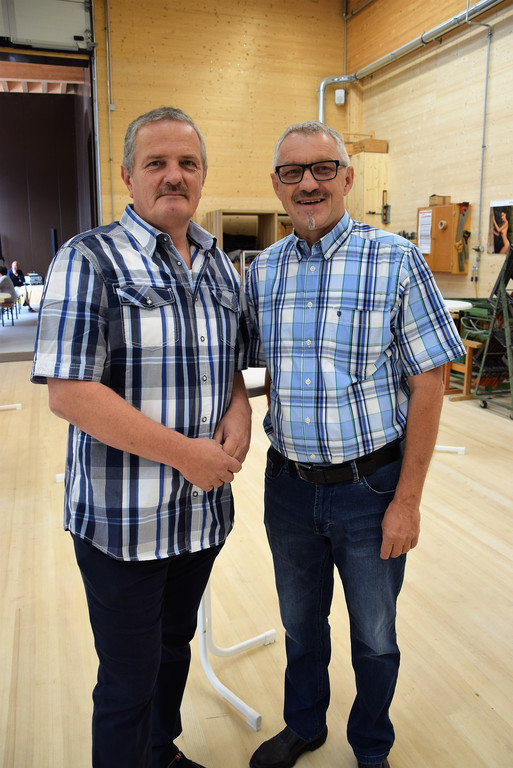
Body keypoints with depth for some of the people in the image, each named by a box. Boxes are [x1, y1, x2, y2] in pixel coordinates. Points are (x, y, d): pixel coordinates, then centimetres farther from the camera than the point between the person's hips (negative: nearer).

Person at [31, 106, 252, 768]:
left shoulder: (221, 267, 8)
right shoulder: (90, 260, -12)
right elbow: (68, 391, -20)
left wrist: (239, 411, -6)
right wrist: (184, 452, -21)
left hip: (203, 509, 7)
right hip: (122, 518, -6)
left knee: (175, 643, 26)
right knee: (129, 678, 10)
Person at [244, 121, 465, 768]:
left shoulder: (396, 262, -11)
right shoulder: (262, 270, 2)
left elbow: (427, 382, -11)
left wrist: (407, 500, -12)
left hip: (370, 487, -3)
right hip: (289, 485, 4)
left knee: (375, 638, 17)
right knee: (301, 624, 23)